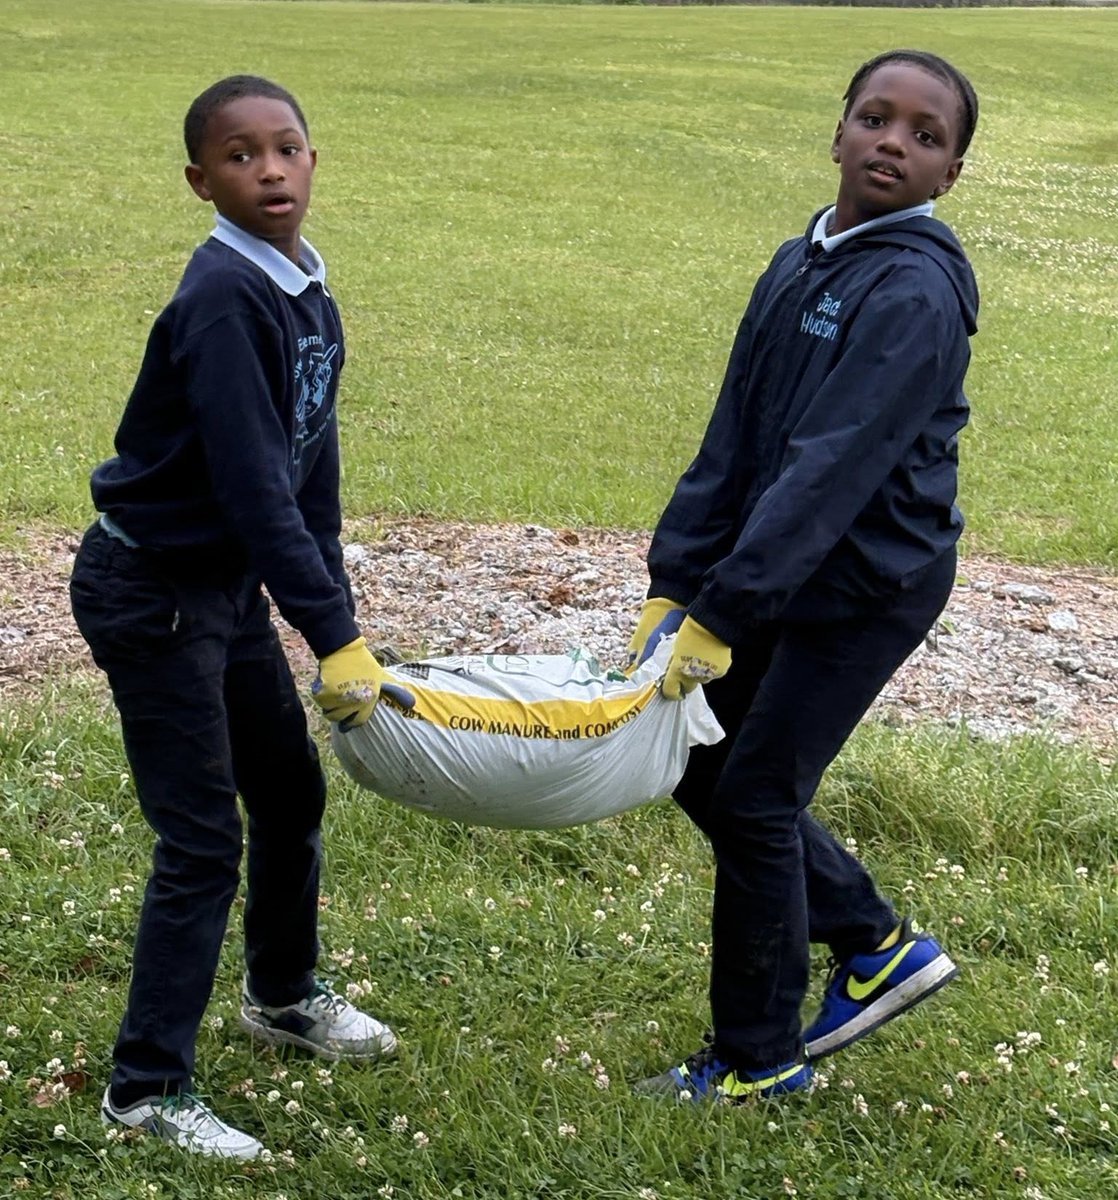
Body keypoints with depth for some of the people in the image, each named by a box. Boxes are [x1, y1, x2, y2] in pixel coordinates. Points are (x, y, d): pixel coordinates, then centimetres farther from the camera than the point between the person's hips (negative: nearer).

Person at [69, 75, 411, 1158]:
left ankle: (283, 994, 43)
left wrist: (335, 619, 9)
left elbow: (312, 473, 9)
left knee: (292, 793, 20)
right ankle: (147, 1086, 10)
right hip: (151, 592, -9)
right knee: (202, 841, -4)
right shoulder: (222, 299, -24)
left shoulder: (309, 297, 3)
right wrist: (335, 639, -27)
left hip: (229, 584, 9)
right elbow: (255, 487, -29)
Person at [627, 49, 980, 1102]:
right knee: (698, 760, 13)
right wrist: (671, 586, -2)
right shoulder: (798, 266, 6)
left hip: (869, 586, -8)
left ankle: (760, 1058, 17)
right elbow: (732, 441, 5)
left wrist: (720, 616, -31)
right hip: (781, 571, 8)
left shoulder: (915, 294, -20)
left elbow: (830, 470, -28)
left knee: (753, 798, -3)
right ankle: (877, 947, 28)